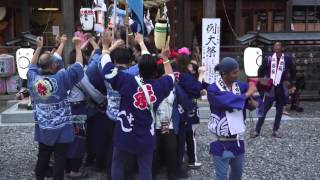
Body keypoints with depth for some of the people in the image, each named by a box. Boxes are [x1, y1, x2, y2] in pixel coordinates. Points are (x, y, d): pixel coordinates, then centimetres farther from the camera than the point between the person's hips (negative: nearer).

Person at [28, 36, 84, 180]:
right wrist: (78, 46, 0)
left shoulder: (33, 78, -5)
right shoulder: (61, 78, -19)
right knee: (60, 158, 6)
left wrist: (38, 47, 22)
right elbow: (79, 65, -11)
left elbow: (32, 66, 17)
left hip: (42, 128, 5)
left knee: (42, 156, 17)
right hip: (61, 128, -5)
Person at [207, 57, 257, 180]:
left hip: (238, 139, 5)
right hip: (221, 142, -5)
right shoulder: (213, 89, -17)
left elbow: (255, 104, 0)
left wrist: (252, 101, -23)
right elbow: (231, 102, -30)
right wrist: (248, 93, -15)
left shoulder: (241, 86, -1)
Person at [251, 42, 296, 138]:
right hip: (270, 88, -1)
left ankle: (275, 131, 19)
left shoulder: (287, 59, 0)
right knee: (263, 110, -2)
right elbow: (261, 70, 8)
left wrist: (290, 82, 5)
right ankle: (257, 131, 2)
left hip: (281, 88, 1)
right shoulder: (269, 58, 0)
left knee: (279, 111, 8)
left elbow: (293, 71, 13)